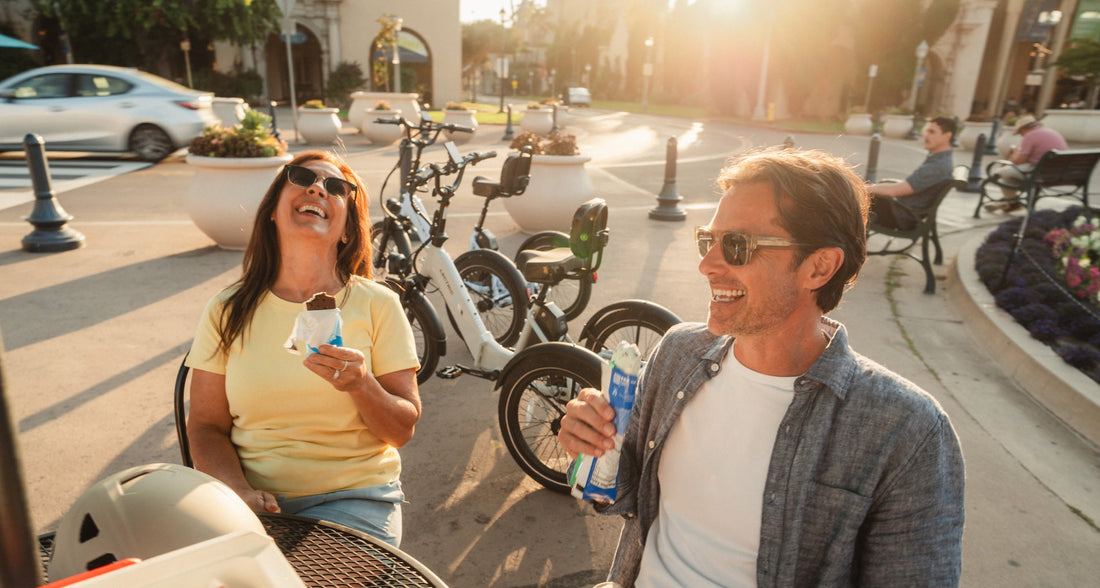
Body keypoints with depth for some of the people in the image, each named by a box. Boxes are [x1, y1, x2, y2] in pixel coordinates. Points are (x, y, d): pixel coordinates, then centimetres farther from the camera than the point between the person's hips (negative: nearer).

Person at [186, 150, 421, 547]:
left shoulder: (377, 305, -2)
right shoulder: (227, 311, 4)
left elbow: (402, 431, -3)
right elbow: (206, 427, 6)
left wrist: (360, 384, -23)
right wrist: (240, 491, -12)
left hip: (353, 496, -1)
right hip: (258, 498, 1)